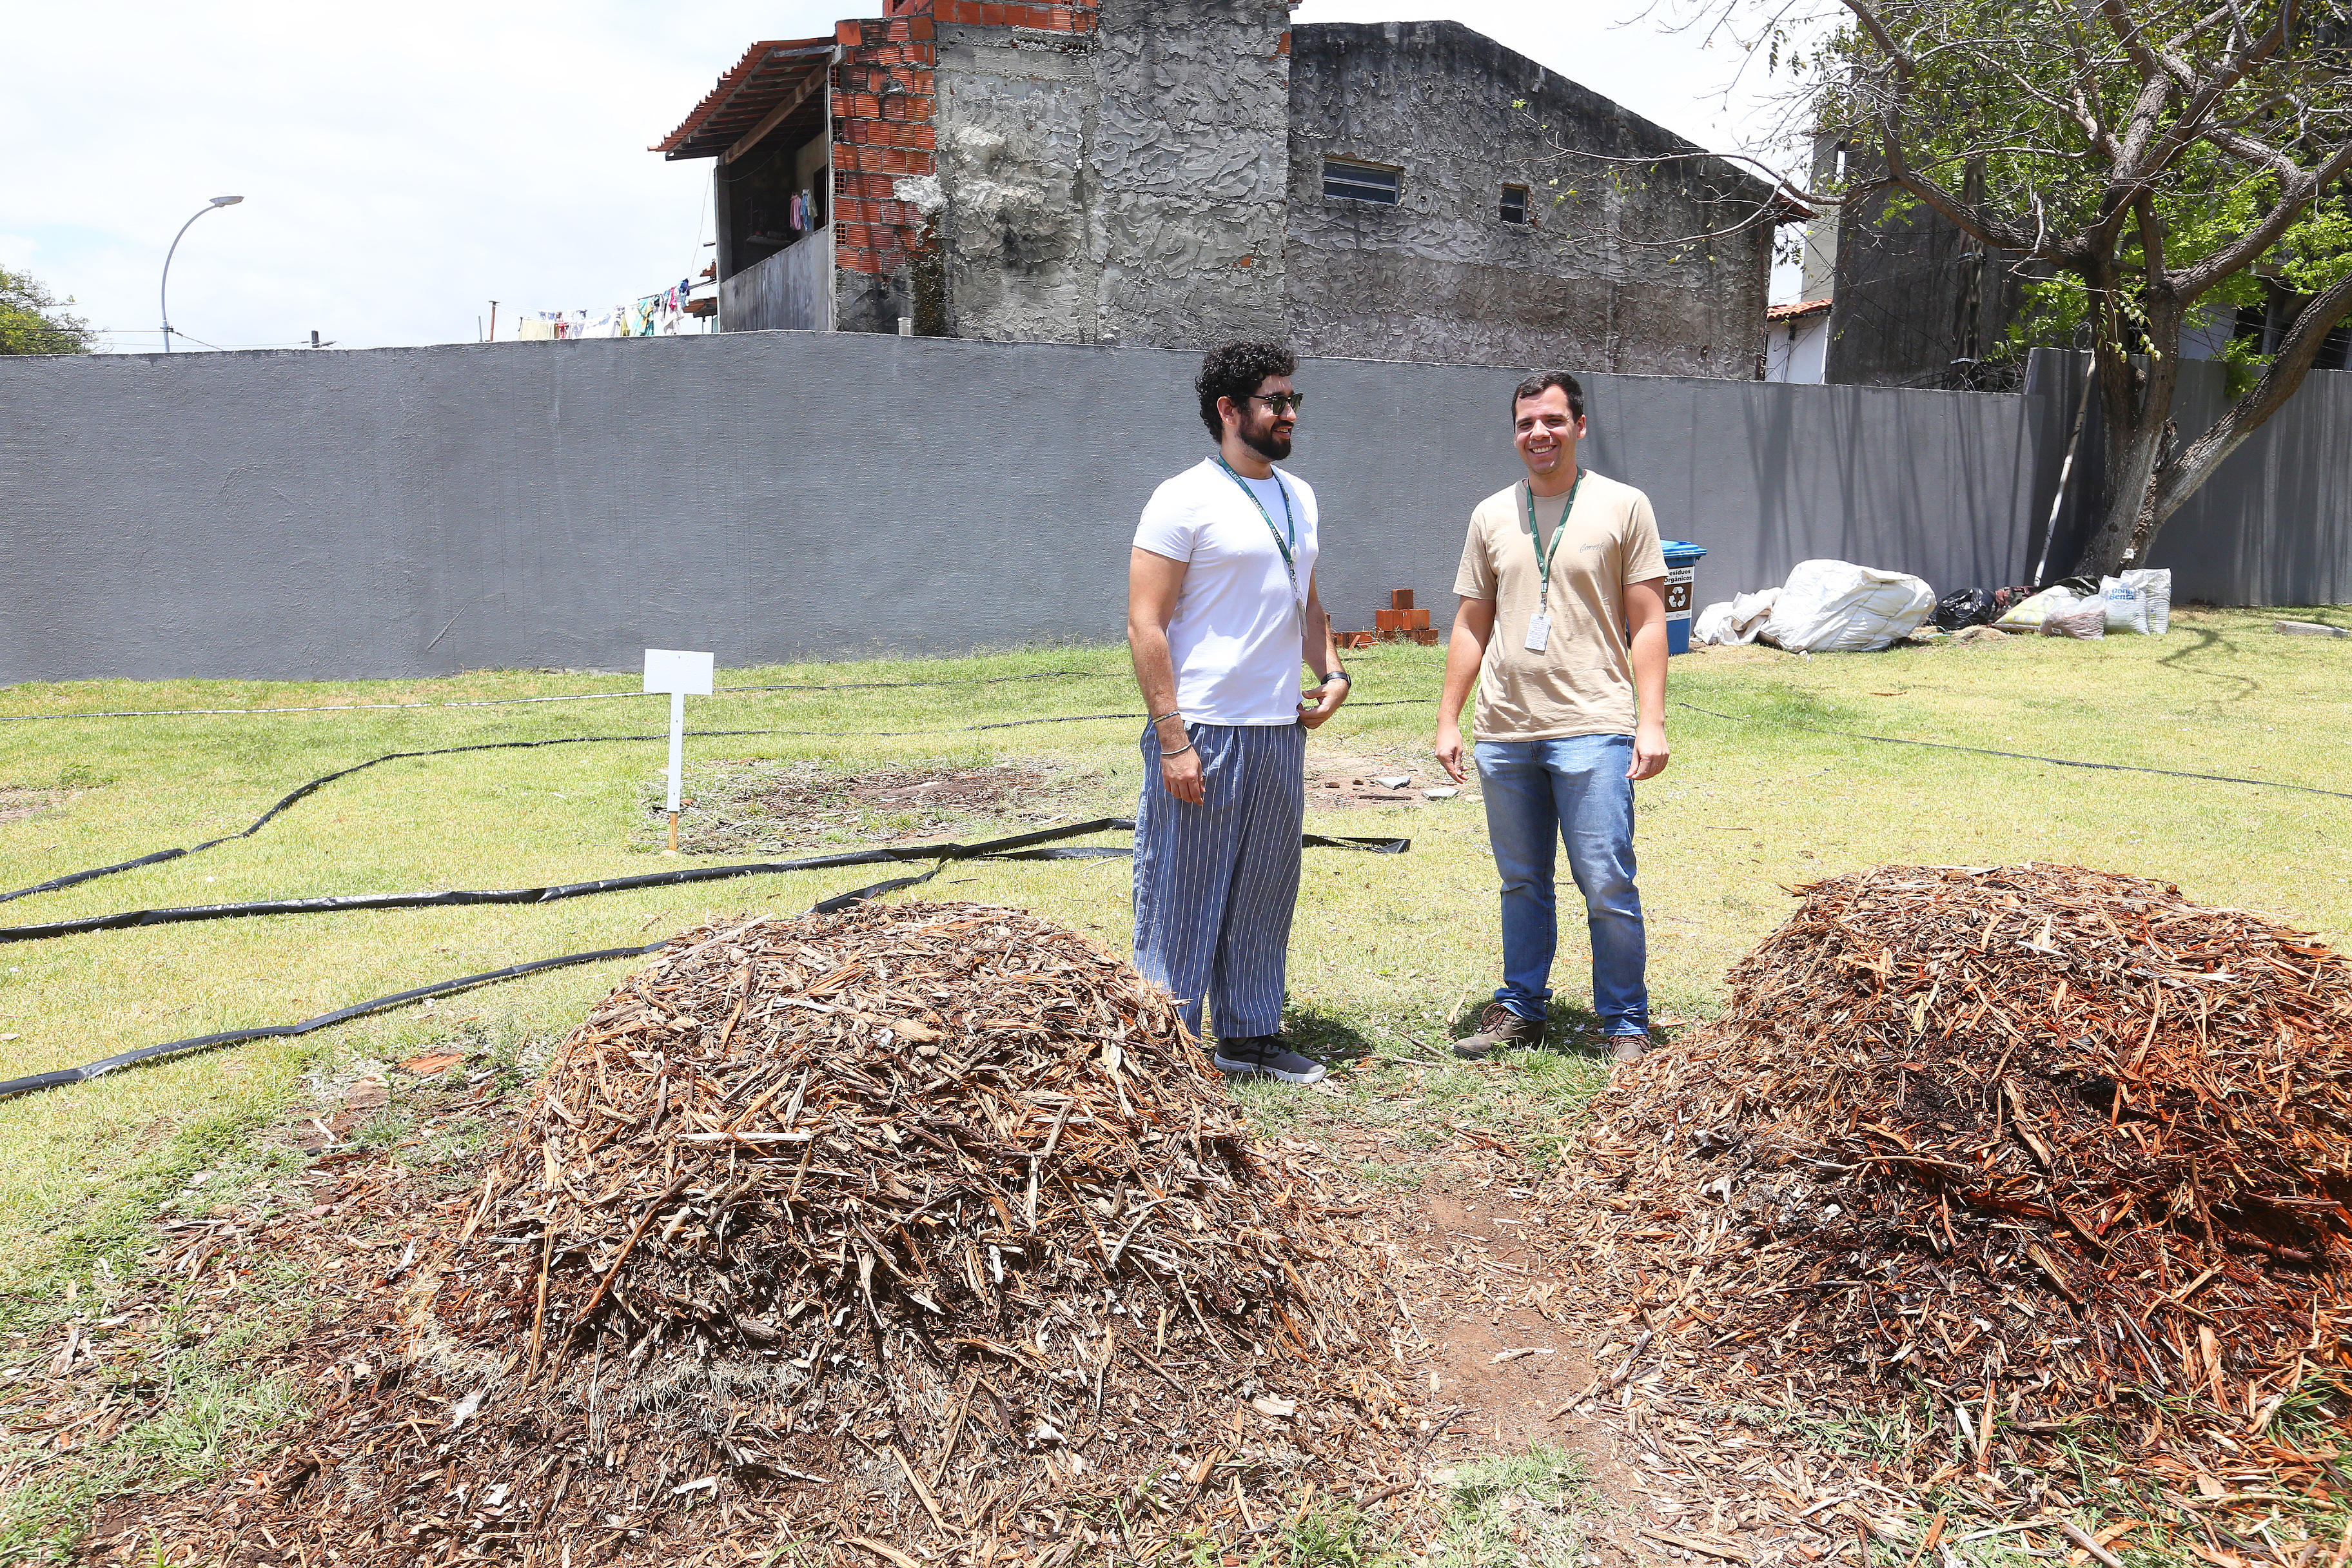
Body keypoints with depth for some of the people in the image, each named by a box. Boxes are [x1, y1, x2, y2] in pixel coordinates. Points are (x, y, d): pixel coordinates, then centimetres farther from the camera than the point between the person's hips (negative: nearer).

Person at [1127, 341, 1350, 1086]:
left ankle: (1250, 1035, 26)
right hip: (1203, 731, -7)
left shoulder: (1299, 498, 15)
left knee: (1264, 894, 14)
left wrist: (1330, 672, 9)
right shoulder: (1185, 500, -8)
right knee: (1183, 896, 0)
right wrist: (1172, 739, -17)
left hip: (1280, 729, 7)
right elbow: (1145, 625, -12)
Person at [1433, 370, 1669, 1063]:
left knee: (1607, 888, -4)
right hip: (1504, 734, 4)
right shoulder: (1491, 516, 12)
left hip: (1593, 730, -4)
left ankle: (1626, 1025, 9)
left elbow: (1647, 622, 1)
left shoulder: (1623, 506, 2)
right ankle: (1520, 1008, 26)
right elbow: (1471, 627, 16)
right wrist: (1448, 719, 10)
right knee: (1522, 883, 13)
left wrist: (1652, 721, -7)